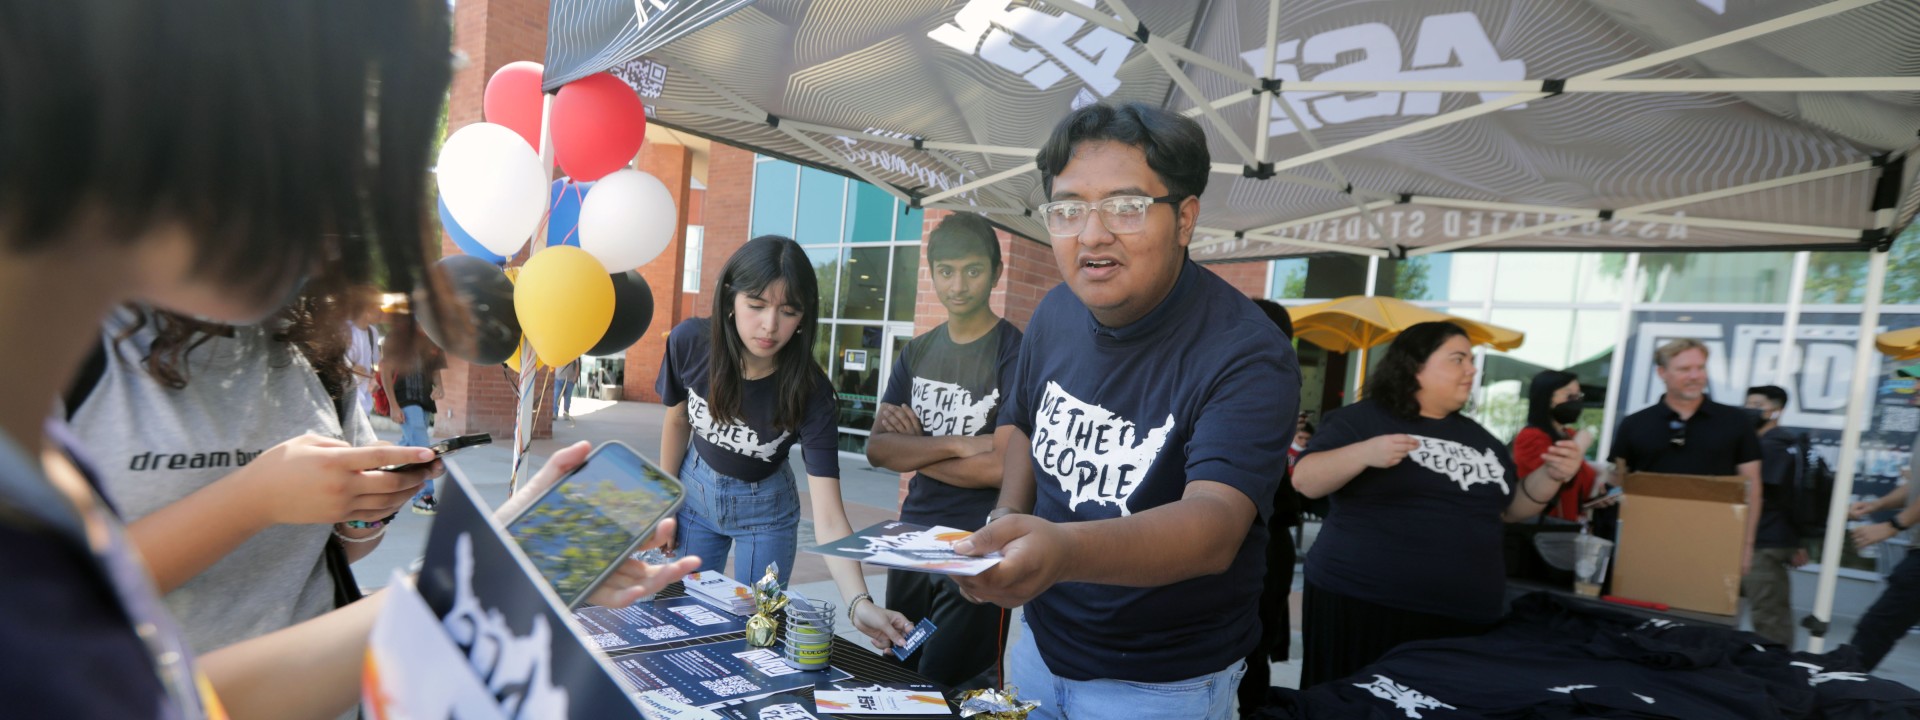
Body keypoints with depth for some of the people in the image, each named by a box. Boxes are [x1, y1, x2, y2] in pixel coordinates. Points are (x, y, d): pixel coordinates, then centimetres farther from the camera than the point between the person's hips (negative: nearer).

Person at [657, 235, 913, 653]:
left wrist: (859, 603, -49)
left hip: (765, 508, -2)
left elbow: (828, 517, -35)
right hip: (695, 489, 2)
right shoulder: (690, 343, -25)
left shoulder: (810, 395, -31)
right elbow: (677, 421, -3)